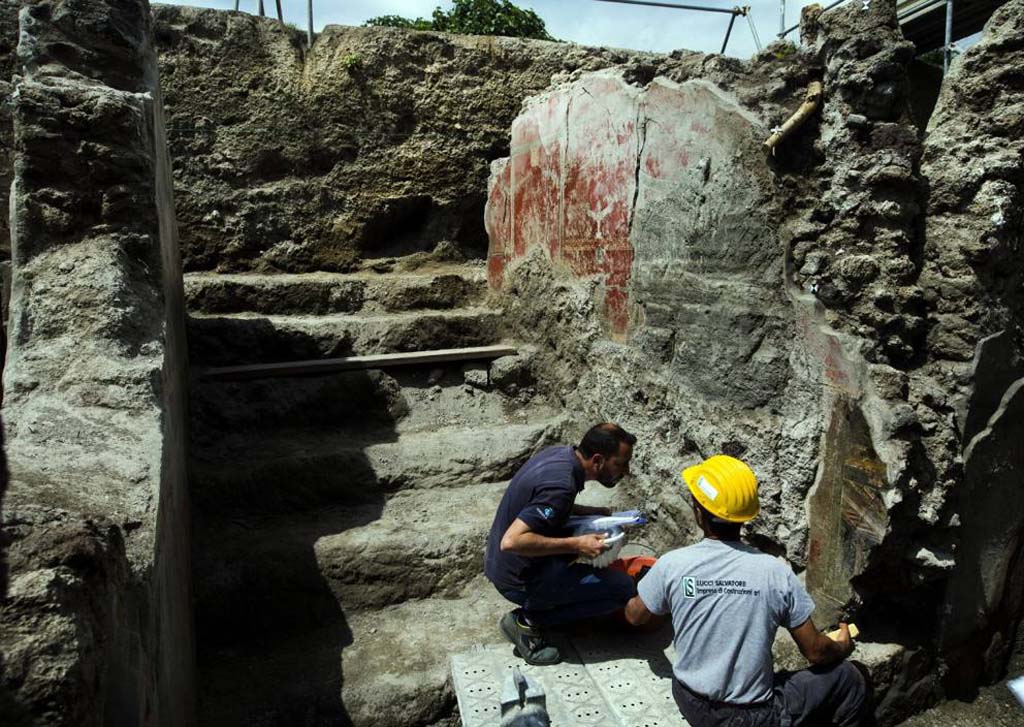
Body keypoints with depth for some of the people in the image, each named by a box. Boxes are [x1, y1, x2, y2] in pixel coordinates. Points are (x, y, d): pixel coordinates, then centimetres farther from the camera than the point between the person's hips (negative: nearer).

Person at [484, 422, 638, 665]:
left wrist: (594, 513, 6)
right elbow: (511, 541, -33)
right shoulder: (561, 485, -28)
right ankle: (528, 620, -4)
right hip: (518, 580, -9)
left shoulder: (560, 453, -2)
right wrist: (575, 545, -27)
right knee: (623, 588, -9)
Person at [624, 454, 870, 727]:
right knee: (848, 677, 16)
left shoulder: (671, 565, -16)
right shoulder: (775, 571, -19)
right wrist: (843, 647, 15)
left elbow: (634, 616, 2)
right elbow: (816, 652, -8)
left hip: (691, 704, 3)